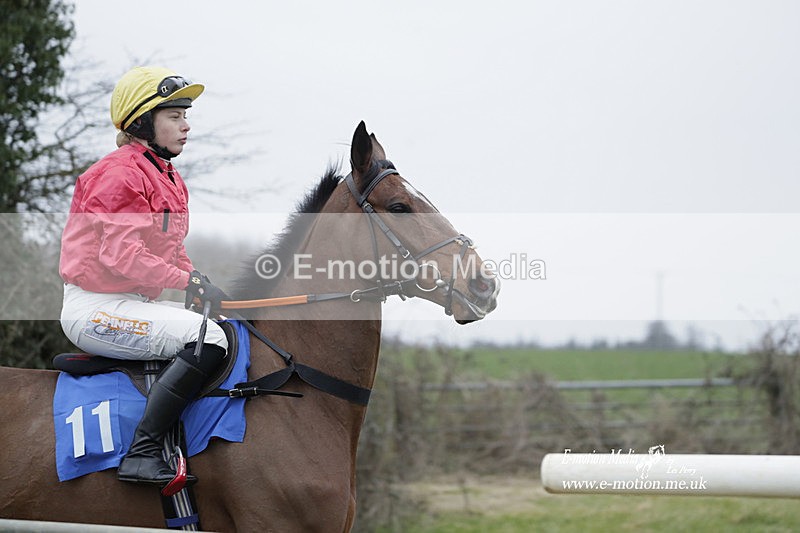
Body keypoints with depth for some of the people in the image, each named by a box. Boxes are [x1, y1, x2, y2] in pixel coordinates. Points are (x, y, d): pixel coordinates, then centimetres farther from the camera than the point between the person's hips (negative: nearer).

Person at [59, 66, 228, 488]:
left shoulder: (168, 179, 16)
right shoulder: (119, 174, -14)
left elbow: (171, 253, 20)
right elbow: (121, 255, -23)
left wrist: (204, 285, 3)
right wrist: (189, 280, -22)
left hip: (135, 303, 10)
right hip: (96, 308, -10)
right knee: (209, 338, -26)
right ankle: (141, 455, -29)